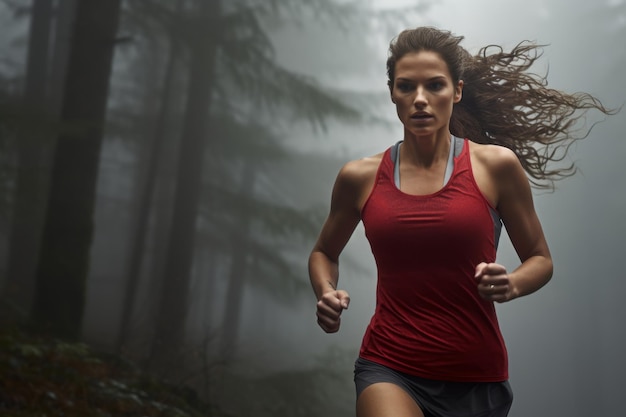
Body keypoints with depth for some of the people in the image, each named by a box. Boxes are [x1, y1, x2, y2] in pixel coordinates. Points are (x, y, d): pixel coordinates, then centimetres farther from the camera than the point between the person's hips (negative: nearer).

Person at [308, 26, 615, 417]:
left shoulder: (496, 165, -2)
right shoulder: (360, 177, 1)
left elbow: (540, 259, 8)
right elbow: (324, 253, 19)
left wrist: (511, 284, -13)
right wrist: (326, 293, -2)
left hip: (475, 377, 1)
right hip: (388, 368, 0)